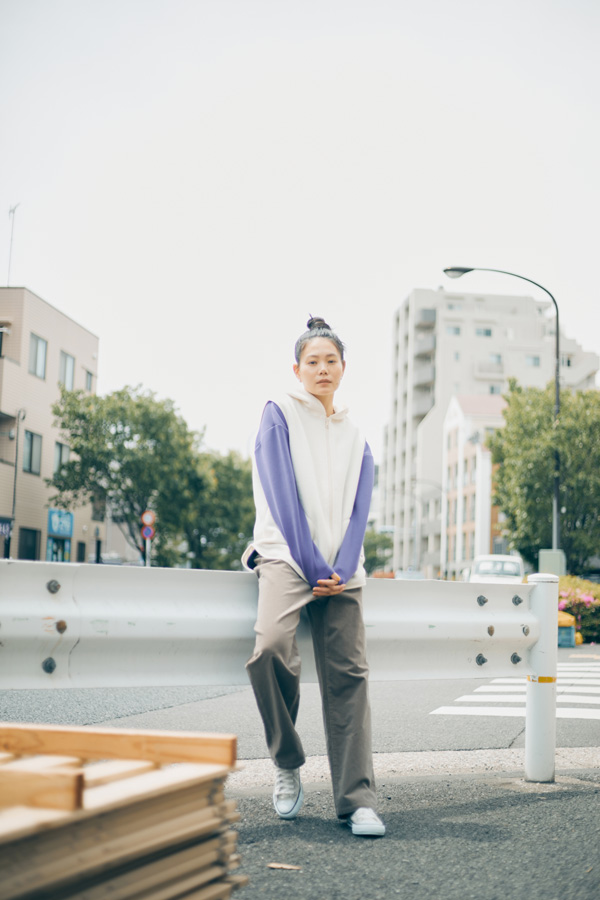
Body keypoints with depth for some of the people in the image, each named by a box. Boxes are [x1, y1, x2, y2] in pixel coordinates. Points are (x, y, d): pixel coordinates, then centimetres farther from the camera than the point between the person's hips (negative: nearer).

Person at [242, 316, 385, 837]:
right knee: (271, 646, -28)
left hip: (341, 568, 4)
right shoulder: (280, 416, 6)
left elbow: (359, 508, 10)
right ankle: (287, 764, -8)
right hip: (287, 556, -4)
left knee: (348, 676, -3)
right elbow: (281, 494, -4)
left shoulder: (355, 438, 19)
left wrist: (342, 569, -7)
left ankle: (357, 800, 1)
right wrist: (310, 565, -12)